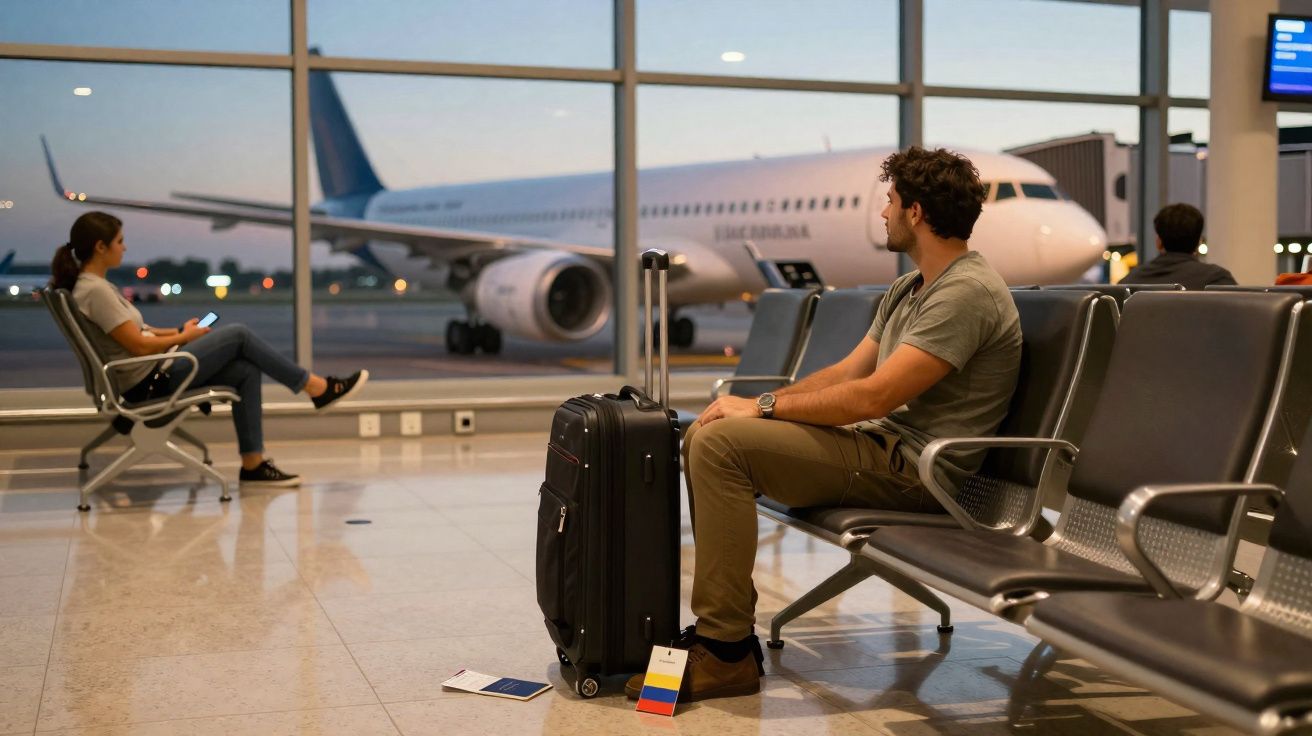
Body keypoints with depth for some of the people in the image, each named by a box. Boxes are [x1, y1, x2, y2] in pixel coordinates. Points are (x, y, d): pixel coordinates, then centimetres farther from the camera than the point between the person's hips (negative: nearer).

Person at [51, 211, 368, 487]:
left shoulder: (93, 285, 11)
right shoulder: (95, 291, -20)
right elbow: (139, 345, -21)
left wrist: (178, 331, 5)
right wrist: (184, 337, -5)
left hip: (149, 376, 10)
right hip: (148, 383, -10)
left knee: (246, 372, 2)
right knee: (238, 335, -8)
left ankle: (253, 463, 3)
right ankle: (317, 387, 4)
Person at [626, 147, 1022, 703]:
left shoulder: (967, 293, -16)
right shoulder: (907, 289, 18)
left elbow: (875, 395, -23)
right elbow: (848, 371, 17)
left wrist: (765, 406, -15)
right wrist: (757, 404, 3)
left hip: (913, 467, -10)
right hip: (880, 444, 10)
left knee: (721, 443, -22)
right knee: (703, 436, 6)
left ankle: (726, 653, -18)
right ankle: (723, 627, 5)